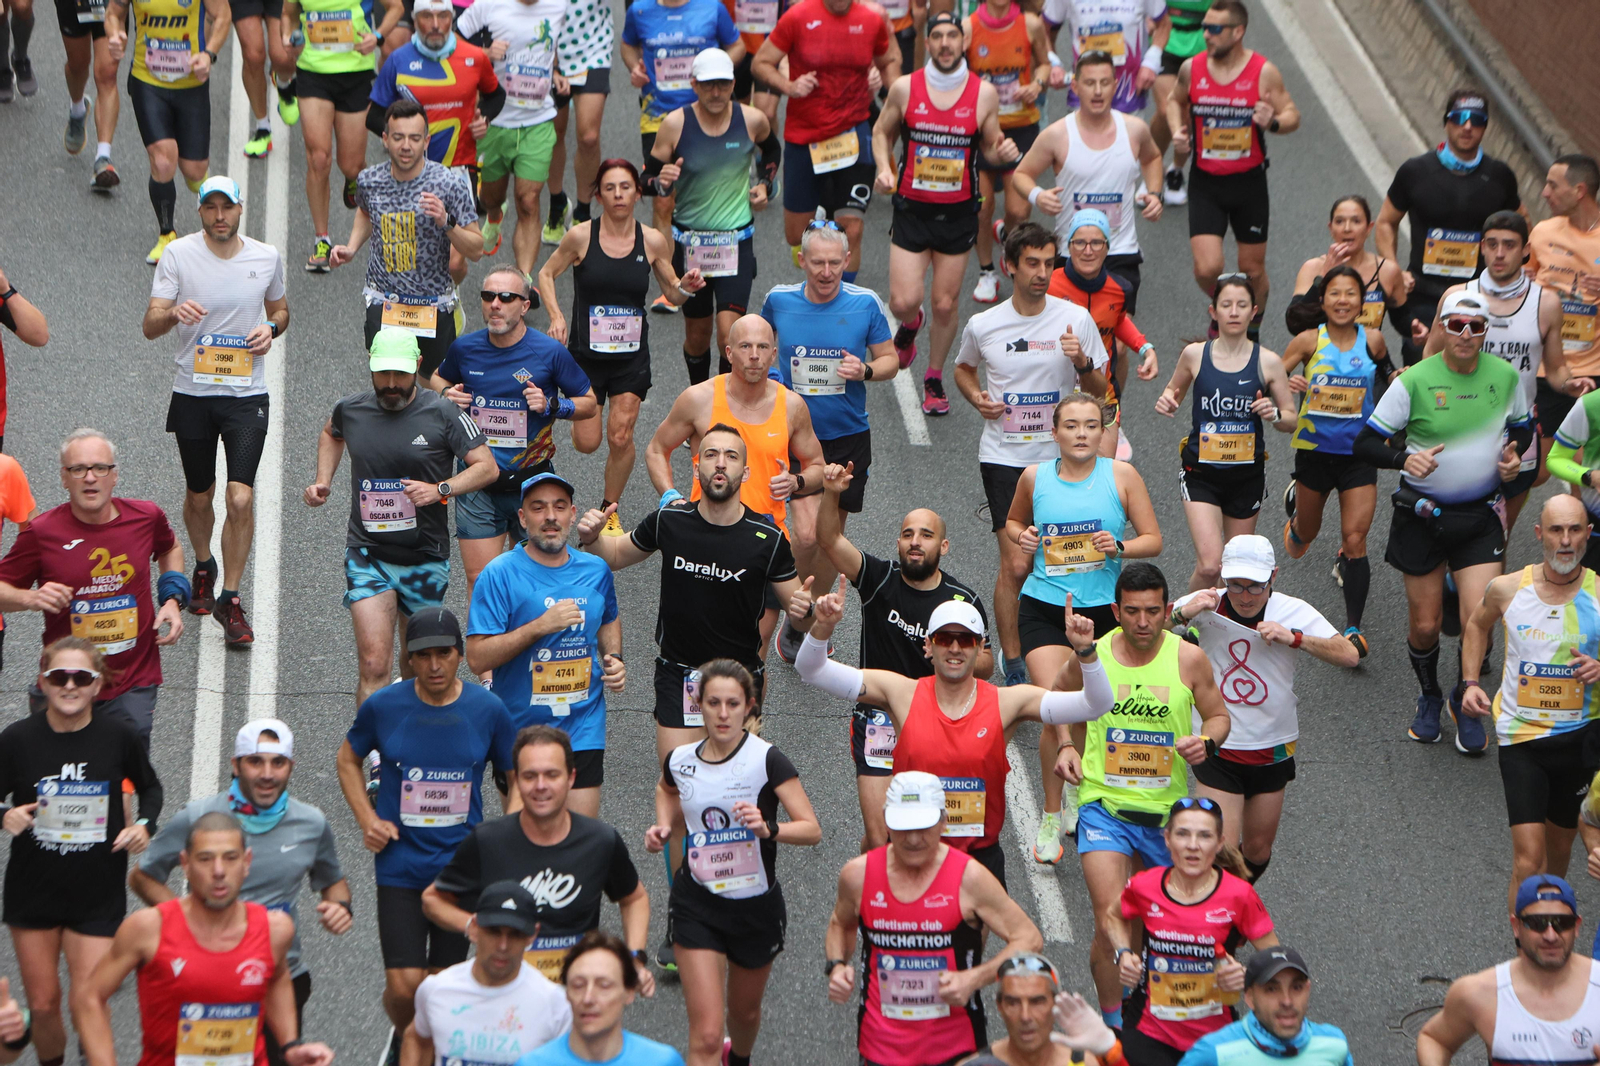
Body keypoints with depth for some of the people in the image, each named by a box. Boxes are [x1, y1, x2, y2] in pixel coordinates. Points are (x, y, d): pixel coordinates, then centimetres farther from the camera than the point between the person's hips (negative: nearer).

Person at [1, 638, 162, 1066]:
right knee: (42, 1004, 9)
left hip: (99, 895, -1)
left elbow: (151, 787, 11)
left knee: (86, 1004, -7)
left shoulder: (118, 736, -7)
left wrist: (145, 824, -7)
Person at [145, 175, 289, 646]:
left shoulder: (267, 257, 1)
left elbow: (280, 309, 19)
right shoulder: (178, 254, -5)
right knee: (199, 496, 14)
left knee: (241, 498, -12)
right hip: (193, 391, 0)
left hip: (247, 393, 0)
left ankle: (231, 599, -1)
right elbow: (149, 327, -8)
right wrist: (173, 313, -31)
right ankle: (203, 567, 44)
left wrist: (271, 329, -4)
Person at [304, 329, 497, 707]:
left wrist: (440, 489, -22)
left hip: (425, 558, 0)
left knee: (416, 664, 15)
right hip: (367, 556, 0)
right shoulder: (350, 409, 1)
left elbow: (487, 467, -6)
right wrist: (323, 481, 12)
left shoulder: (443, 413, -7)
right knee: (374, 665, -15)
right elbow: (331, 434, 27)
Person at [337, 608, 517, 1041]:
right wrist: (367, 820, -1)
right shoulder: (383, 706, -5)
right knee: (405, 986, -9)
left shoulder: (488, 709, -4)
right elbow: (349, 760, 13)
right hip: (400, 867, -1)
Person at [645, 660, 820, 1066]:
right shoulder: (681, 761, -5)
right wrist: (664, 826, 3)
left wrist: (767, 829, -36)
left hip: (757, 906, 0)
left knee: (745, 1012, 25)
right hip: (696, 906, 0)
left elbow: (812, 830, -18)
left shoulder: (767, 760, -16)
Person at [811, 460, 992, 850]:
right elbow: (829, 540, -17)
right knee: (880, 840, -8)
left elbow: (986, 663, 8)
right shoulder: (881, 580, -4)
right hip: (879, 721, -1)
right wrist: (831, 495, -35)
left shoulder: (963, 599, -1)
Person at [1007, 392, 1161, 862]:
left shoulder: (1121, 475, -2)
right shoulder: (1035, 477, 2)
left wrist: (1119, 547, -18)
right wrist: (1021, 538, -1)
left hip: (1102, 609, 1)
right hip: (1044, 608, -1)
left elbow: (1153, 540, 2)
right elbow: (1013, 520, 22)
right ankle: (1051, 815, 2)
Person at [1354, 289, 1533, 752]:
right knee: (1425, 625, 6)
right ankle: (1429, 696, 36)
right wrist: (1404, 459, -29)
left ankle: (1466, 707, 14)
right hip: (1423, 516, -1)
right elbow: (1365, 443, -10)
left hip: (1481, 517, 1)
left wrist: (1514, 455, -5)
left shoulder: (1505, 376, -2)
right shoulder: (1414, 381, -12)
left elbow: (1523, 427, 17)